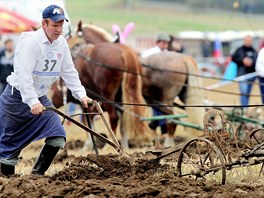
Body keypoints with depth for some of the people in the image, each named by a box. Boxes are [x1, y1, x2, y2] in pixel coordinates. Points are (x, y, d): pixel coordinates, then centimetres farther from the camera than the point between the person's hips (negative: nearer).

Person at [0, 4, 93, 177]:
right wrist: (32, 101, -35)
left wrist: (81, 95, -4)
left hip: (41, 98, 7)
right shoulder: (31, 41, -22)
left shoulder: (61, 43, 2)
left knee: (58, 136, -8)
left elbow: (69, 72, 7)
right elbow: (24, 74, -28)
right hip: (18, 97, -7)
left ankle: (38, 173, -1)